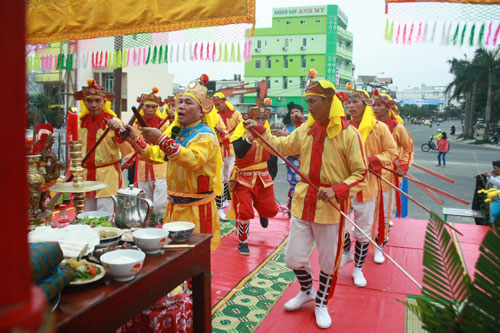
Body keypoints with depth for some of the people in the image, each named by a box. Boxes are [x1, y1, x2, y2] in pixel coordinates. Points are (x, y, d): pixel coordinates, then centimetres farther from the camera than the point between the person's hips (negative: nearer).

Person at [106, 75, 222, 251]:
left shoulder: (205, 135, -12)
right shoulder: (175, 131, 12)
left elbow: (193, 160, -31)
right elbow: (155, 155, 12)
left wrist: (162, 140, -36)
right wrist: (135, 139, -2)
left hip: (196, 208, -7)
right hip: (174, 206, 7)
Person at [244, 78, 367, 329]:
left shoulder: (348, 134, -11)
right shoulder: (305, 130, 4)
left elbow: (360, 174, -9)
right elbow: (282, 147, 19)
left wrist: (336, 190, -23)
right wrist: (260, 131, 7)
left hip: (331, 206, -4)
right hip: (303, 202, 4)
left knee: (328, 262, 11)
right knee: (294, 258, 10)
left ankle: (321, 303, 36)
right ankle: (306, 291, 40)